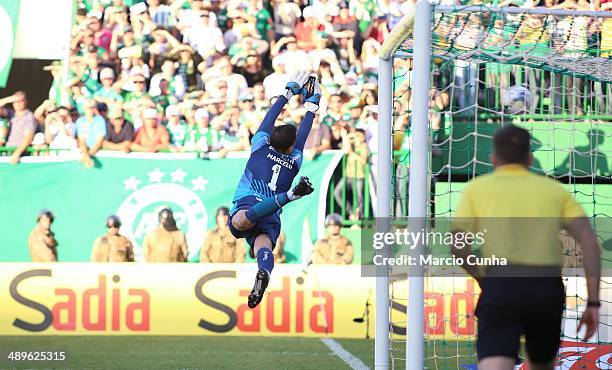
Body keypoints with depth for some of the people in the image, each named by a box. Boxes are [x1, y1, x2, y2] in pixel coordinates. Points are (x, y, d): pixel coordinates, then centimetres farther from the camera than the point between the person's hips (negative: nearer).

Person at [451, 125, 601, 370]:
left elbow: (458, 246, 3)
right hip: (548, 290, 3)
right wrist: (593, 303, 5)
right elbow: (589, 240, 6)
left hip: (501, 287, -3)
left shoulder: (477, 188, 15)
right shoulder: (554, 189, 20)